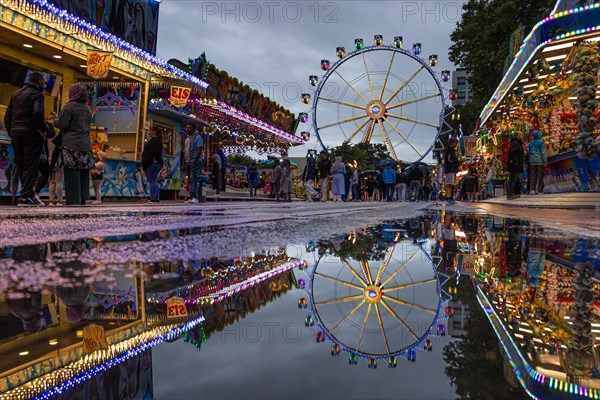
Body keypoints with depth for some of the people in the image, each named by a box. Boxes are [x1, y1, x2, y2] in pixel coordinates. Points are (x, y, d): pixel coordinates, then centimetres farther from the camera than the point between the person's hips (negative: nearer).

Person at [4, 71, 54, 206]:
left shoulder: (16, 94, 18)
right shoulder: (37, 95, -5)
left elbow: (7, 115, 15)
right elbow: (38, 113, -22)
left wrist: (11, 132, 17)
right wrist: (44, 130, -13)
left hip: (15, 133, 7)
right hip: (31, 133, -7)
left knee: (20, 166, 12)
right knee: (31, 166, -4)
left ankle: (29, 193, 17)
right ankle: (25, 196, -6)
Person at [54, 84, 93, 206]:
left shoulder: (69, 106, -7)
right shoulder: (87, 108, 15)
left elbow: (62, 124, -10)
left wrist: (55, 120, 11)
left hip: (72, 146, -7)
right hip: (86, 145, 7)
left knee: (72, 174, -5)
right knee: (83, 174, 9)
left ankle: (73, 200, -6)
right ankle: (83, 198, 12)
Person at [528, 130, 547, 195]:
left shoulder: (531, 143, 8)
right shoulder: (541, 142, -6)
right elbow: (543, 153, -8)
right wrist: (545, 161, -4)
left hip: (532, 162, 4)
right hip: (540, 161, -4)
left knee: (532, 175, 3)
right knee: (540, 175, 3)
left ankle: (532, 189, -4)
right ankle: (539, 189, 4)